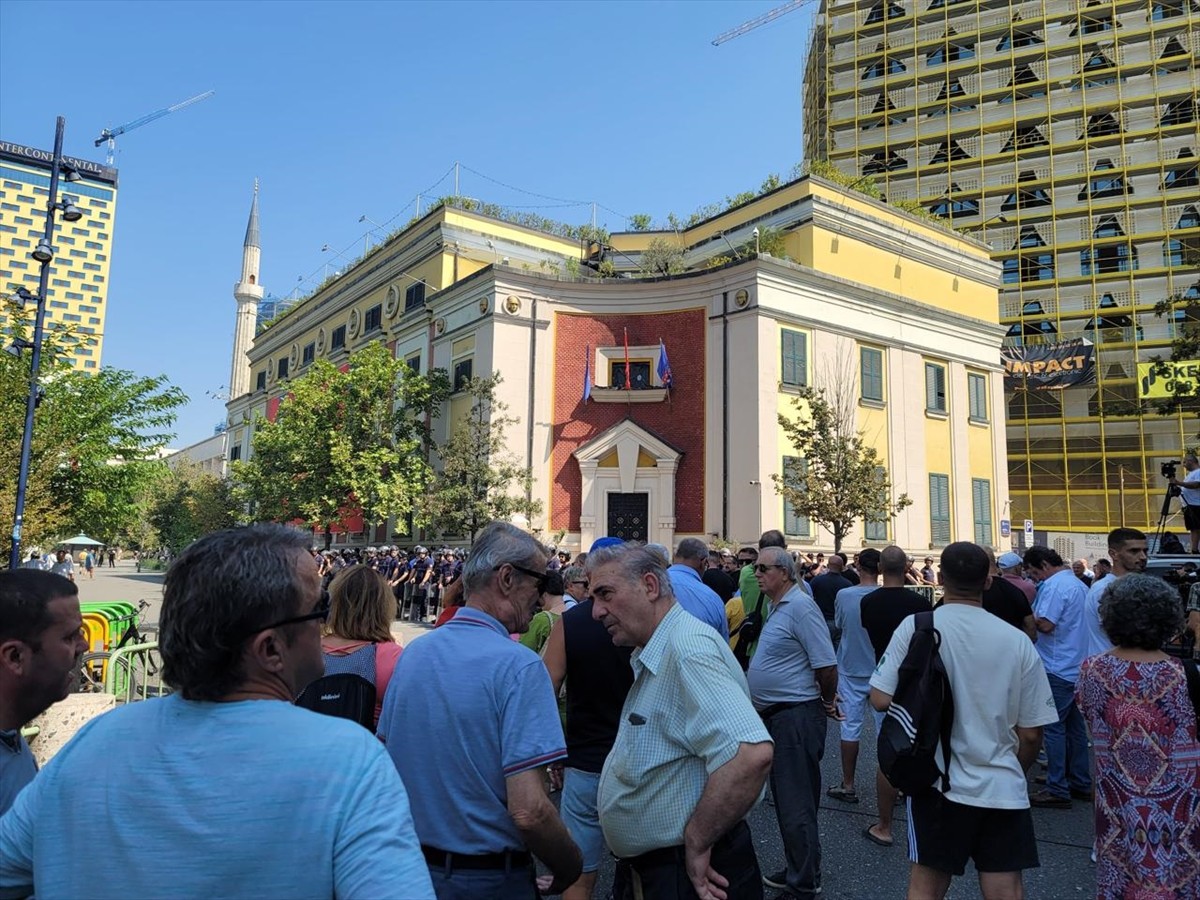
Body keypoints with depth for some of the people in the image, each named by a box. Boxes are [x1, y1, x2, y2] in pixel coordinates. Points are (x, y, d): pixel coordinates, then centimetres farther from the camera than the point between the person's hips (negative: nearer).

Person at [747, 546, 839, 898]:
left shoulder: (800, 608, -19)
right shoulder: (777, 608, 12)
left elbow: (827, 664, -21)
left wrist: (827, 702, -6)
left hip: (795, 717, -10)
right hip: (776, 716, 10)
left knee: (796, 805, 0)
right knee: (787, 800, 21)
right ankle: (797, 871, 35)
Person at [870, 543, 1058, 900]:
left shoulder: (916, 626, -11)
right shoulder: (1017, 640, -6)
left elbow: (881, 699, -11)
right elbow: (1031, 734, 0)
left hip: (937, 783, -1)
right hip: (1003, 788, 1)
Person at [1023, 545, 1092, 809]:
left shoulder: (1054, 585, -17)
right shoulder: (1078, 584, 14)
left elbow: (1045, 624, -25)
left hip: (1058, 668, -9)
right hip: (1078, 666, 10)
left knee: (1054, 727, -3)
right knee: (1075, 725, 15)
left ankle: (1058, 791, 1)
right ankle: (1081, 784, 23)